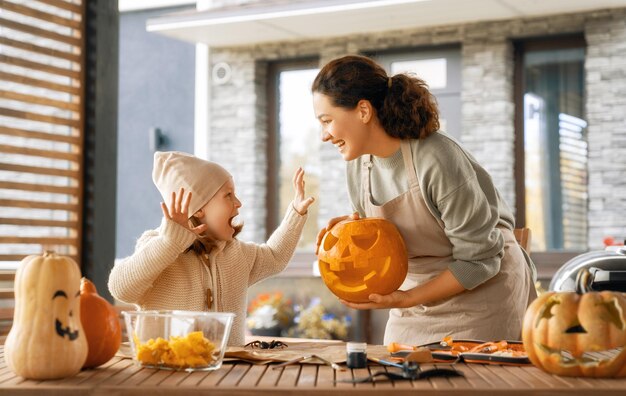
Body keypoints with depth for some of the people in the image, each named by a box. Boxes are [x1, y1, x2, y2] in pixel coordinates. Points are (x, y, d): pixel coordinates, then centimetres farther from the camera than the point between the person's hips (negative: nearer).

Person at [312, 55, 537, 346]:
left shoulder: (438, 161, -27)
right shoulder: (358, 165, -4)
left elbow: (480, 260, -22)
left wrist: (407, 299, -24)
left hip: (483, 291, -6)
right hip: (419, 293, 6)